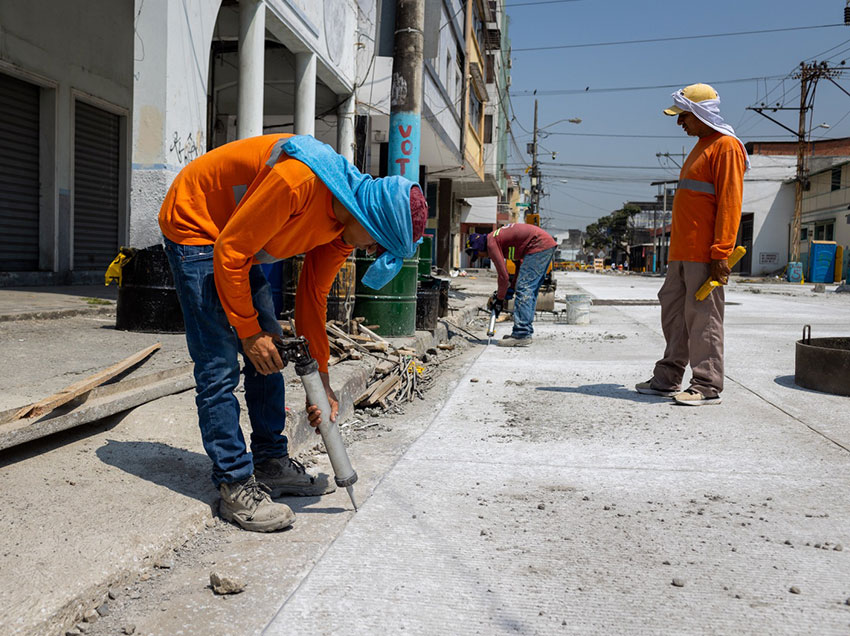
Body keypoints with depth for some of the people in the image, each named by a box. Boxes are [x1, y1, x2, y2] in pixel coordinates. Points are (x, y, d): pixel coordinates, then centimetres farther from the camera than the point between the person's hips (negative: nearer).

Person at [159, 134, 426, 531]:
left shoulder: (346, 221, -8)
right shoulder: (298, 181, -35)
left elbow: (312, 297, 1)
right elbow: (230, 252, -28)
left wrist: (320, 379, 3)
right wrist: (249, 330, -20)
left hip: (240, 242, 9)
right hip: (194, 225, -8)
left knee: (269, 355, 7)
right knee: (219, 366, -12)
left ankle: (272, 464, 18)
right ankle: (235, 486, -5)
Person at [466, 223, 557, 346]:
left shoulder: (491, 244, -7)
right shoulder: (498, 238, 22)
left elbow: (503, 275, -8)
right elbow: (519, 262, 27)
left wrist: (499, 299, 3)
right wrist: (514, 287, 26)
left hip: (539, 245, -10)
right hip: (548, 244, 10)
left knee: (524, 289, -11)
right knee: (530, 290, 14)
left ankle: (522, 335, -14)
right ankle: (526, 332, 17)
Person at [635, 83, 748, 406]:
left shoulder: (726, 146, -8)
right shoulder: (702, 147, 22)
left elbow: (730, 202, -16)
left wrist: (720, 252, -22)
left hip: (705, 254, -10)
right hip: (682, 252, 10)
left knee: (702, 315, -6)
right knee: (673, 311, 11)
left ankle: (707, 387, 0)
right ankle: (668, 379, 19)